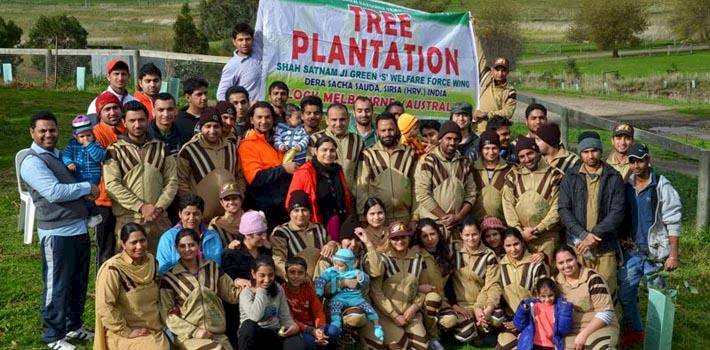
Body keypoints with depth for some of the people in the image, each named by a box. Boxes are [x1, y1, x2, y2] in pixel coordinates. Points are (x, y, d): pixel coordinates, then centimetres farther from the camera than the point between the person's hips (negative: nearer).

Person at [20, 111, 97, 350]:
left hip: (80, 227, 8)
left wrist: (85, 194, 6)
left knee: (79, 282, 17)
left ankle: (73, 326, 33)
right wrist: (87, 188, -11)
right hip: (57, 233, -8)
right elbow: (54, 192, -22)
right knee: (57, 286, 1)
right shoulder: (32, 161, -10)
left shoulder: (60, 155, 16)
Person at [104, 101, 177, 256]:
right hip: (128, 219, -2)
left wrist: (159, 207, -7)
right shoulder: (115, 150, 5)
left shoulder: (161, 148, 14)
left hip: (160, 219, 3)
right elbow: (112, 185, -6)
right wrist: (141, 207, -13)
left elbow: (172, 180, 8)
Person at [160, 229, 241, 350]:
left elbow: (232, 295, 15)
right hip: (188, 336, -3)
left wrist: (242, 285, -6)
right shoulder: (169, 278, 2)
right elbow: (168, 314, -1)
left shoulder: (212, 268, 11)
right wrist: (194, 331, -11)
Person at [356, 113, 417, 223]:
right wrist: (363, 217, -5)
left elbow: (415, 187, 9)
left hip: (405, 218, 2)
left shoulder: (409, 153, 9)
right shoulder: (368, 154, 2)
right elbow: (361, 188, 0)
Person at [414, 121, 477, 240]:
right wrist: (445, 217, -11)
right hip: (432, 224, -4)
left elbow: (471, 193, 10)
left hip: (459, 225, 4)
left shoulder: (464, 162, 12)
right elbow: (422, 195, -11)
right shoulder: (428, 161, -4)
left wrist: (459, 217, -5)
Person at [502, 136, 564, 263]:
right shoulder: (513, 176, 11)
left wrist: (536, 230, -9)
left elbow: (557, 208, -4)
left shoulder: (554, 175, 2)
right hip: (520, 237, 2)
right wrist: (519, 231, -8)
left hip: (547, 236, -2)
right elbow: (508, 205, 3)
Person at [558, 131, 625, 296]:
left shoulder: (613, 178, 3)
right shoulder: (570, 177, 6)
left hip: (605, 247, 0)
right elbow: (564, 210, 0)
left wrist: (595, 235, -14)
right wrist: (583, 235, -13)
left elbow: (617, 212, -4)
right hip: (577, 245, 1)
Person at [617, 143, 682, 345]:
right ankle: (634, 331, 26)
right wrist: (623, 237, 1)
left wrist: (673, 254, -13)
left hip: (654, 253, -4)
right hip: (631, 251, 5)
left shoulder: (662, 187, -9)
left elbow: (673, 223, -10)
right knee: (625, 294, 9)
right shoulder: (626, 186, 4)